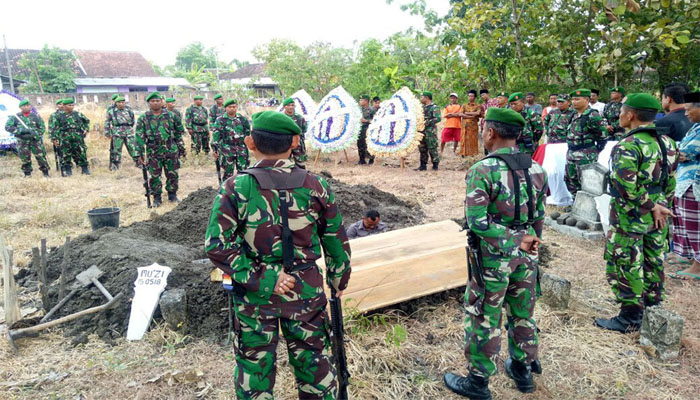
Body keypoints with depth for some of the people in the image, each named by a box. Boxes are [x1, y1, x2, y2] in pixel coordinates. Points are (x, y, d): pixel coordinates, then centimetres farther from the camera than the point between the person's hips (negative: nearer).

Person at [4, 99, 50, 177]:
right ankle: (27, 174, 20)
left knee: (41, 156, -4)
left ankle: (46, 173, 6)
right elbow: (7, 127, -3)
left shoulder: (35, 116, 5)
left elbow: (42, 128, 7)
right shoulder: (15, 117, 2)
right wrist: (21, 130, -15)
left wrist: (36, 134, -11)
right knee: (25, 159, 6)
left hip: (35, 140, 0)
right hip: (22, 142, 0)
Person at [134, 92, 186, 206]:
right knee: (154, 176, 4)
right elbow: (139, 137, -5)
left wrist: (181, 147, 12)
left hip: (171, 151, 1)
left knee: (172, 175, 7)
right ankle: (157, 197, 17)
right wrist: (139, 154, -11)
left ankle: (172, 195, 23)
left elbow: (179, 133, 12)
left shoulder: (170, 115, 4)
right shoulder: (143, 118, -1)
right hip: (153, 153, -1)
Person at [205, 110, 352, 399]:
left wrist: (260, 279, -15)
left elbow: (217, 246, -19)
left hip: (254, 296, -1)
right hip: (306, 292, 1)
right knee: (314, 363, 21)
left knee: (254, 368, 19)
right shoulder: (316, 186, -8)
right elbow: (336, 242, 1)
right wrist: (338, 282, 15)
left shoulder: (236, 188, -13)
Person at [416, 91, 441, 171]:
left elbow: (438, 118, -19)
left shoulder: (434, 107, -8)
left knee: (432, 149, -4)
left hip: (430, 132, -8)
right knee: (422, 149, 10)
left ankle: (435, 165, 6)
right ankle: (423, 165, 17)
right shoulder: (422, 107, 15)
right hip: (422, 131, 8)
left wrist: (427, 122, -23)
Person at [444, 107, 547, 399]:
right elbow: (539, 216, 8)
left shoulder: (483, 170, -20)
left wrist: (517, 241, -19)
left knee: (483, 319, 8)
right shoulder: (535, 169, 0)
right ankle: (523, 369, 39)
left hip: (493, 257, -6)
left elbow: (477, 221, -26)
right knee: (523, 314, 21)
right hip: (525, 255, 6)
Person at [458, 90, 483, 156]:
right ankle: (463, 153, 0)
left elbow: (478, 113, -13)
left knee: (473, 140, -4)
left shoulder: (478, 106, 7)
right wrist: (471, 116, -11)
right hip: (465, 125, 2)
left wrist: (467, 113, -5)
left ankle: (473, 153, 0)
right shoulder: (464, 106, 14)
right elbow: (461, 114, -2)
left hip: (473, 125, -2)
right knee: (464, 140, -2)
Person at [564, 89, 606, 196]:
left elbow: (602, 136, -13)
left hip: (585, 156, -9)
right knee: (569, 179, 17)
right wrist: (571, 150, 16)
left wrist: (594, 152, -7)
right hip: (571, 153, 9)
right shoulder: (575, 115, 10)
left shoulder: (592, 116, -16)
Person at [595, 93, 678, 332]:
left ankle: (630, 318, 11)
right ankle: (652, 310, 31)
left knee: (625, 267, 2)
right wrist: (661, 207, 14)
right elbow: (671, 181, 12)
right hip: (657, 219, 8)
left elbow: (625, 186, -26)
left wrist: (651, 207, -16)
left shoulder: (628, 146, -19)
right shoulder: (666, 142, 7)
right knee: (653, 263, 18)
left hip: (630, 217, -8)